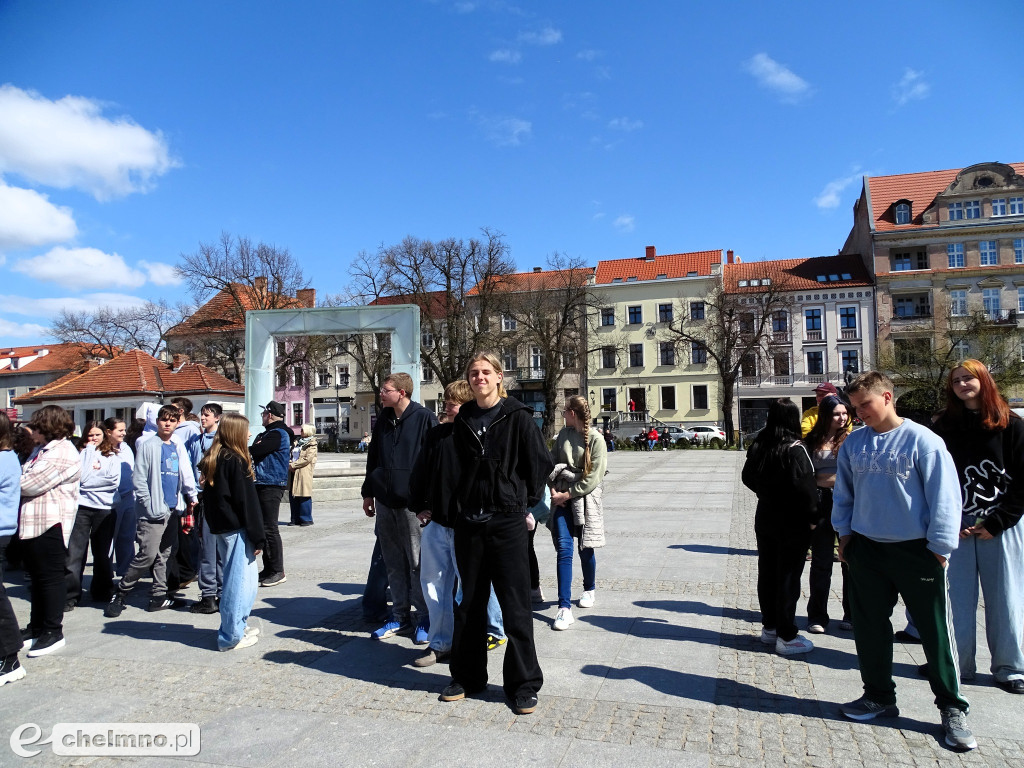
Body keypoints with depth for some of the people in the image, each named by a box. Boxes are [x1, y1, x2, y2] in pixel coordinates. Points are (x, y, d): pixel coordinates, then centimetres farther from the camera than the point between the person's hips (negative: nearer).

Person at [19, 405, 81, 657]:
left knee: (50, 576, -1)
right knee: (37, 576, 18)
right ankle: (37, 627, 29)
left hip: (50, 523, -10)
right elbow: (25, 478, 12)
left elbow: (31, 484, -19)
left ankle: (53, 631, 9)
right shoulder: (42, 449, 17)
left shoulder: (62, 453, -16)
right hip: (32, 521, 10)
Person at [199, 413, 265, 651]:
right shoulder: (236, 462, -16)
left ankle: (238, 626, 28)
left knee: (236, 579, 19)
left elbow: (209, 497, 16)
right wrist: (257, 537, -13)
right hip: (237, 529, -9)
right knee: (240, 581, -1)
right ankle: (232, 636, 5)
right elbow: (247, 502, -17)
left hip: (220, 527, 9)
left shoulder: (211, 460, 11)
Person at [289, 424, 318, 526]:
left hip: (304, 473, -7)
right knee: (293, 496, 5)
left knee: (304, 496, -7)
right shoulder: (299, 442, 22)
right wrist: (290, 465, 4)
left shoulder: (312, 444, -1)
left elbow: (307, 459, -12)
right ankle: (295, 519, 12)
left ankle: (307, 519, 0)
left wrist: (293, 465, -13)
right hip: (294, 473, 7)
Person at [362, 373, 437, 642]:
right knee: (394, 564, 13)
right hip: (385, 502, 6)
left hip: (412, 503, -6)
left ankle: (424, 618, 15)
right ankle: (400, 616, 25)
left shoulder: (424, 419, -9)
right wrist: (368, 493, 18)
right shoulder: (383, 420, 11)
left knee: (418, 563, 2)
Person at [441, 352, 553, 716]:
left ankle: (523, 685, 16)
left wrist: (524, 501, 2)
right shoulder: (463, 420, 7)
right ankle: (468, 676, 31)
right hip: (469, 522, 4)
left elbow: (540, 464, -2)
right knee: (470, 603, 15)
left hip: (507, 522, -4)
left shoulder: (518, 417, -6)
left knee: (516, 605, 2)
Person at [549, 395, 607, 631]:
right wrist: (554, 489, -4)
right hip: (561, 497, 3)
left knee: (585, 549, 10)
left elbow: (593, 478, -13)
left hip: (585, 498, -3)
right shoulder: (563, 434, 5)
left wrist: (567, 495, -13)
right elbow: (552, 461, 10)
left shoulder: (596, 439, -10)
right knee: (564, 549, -6)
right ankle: (564, 608, -6)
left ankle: (589, 590, 38)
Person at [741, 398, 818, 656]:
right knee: (788, 577, 2)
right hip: (792, 523, -6)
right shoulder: (795, 450, -20)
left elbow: (748, 477, 12)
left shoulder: (759, 445, 1)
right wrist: (813, 516, -11)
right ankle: (786, 637, 11)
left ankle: (769, 627, 27)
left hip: (765, 517, 6)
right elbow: (805, 487, -24)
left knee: (767, 573, 15)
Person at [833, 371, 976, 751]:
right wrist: (844, 533, 8)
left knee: (935, 630, 5)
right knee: (869, 628, 12)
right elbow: (843, 493, 12)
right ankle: (879, 697, 30)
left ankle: (952, 709, 23)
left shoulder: (922, 440, -11)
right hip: (867, 550, 4)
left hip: (916, 551, -4)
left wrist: (939, 546, -8)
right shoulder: (853, 444, 2)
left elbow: (944, 494, -9)